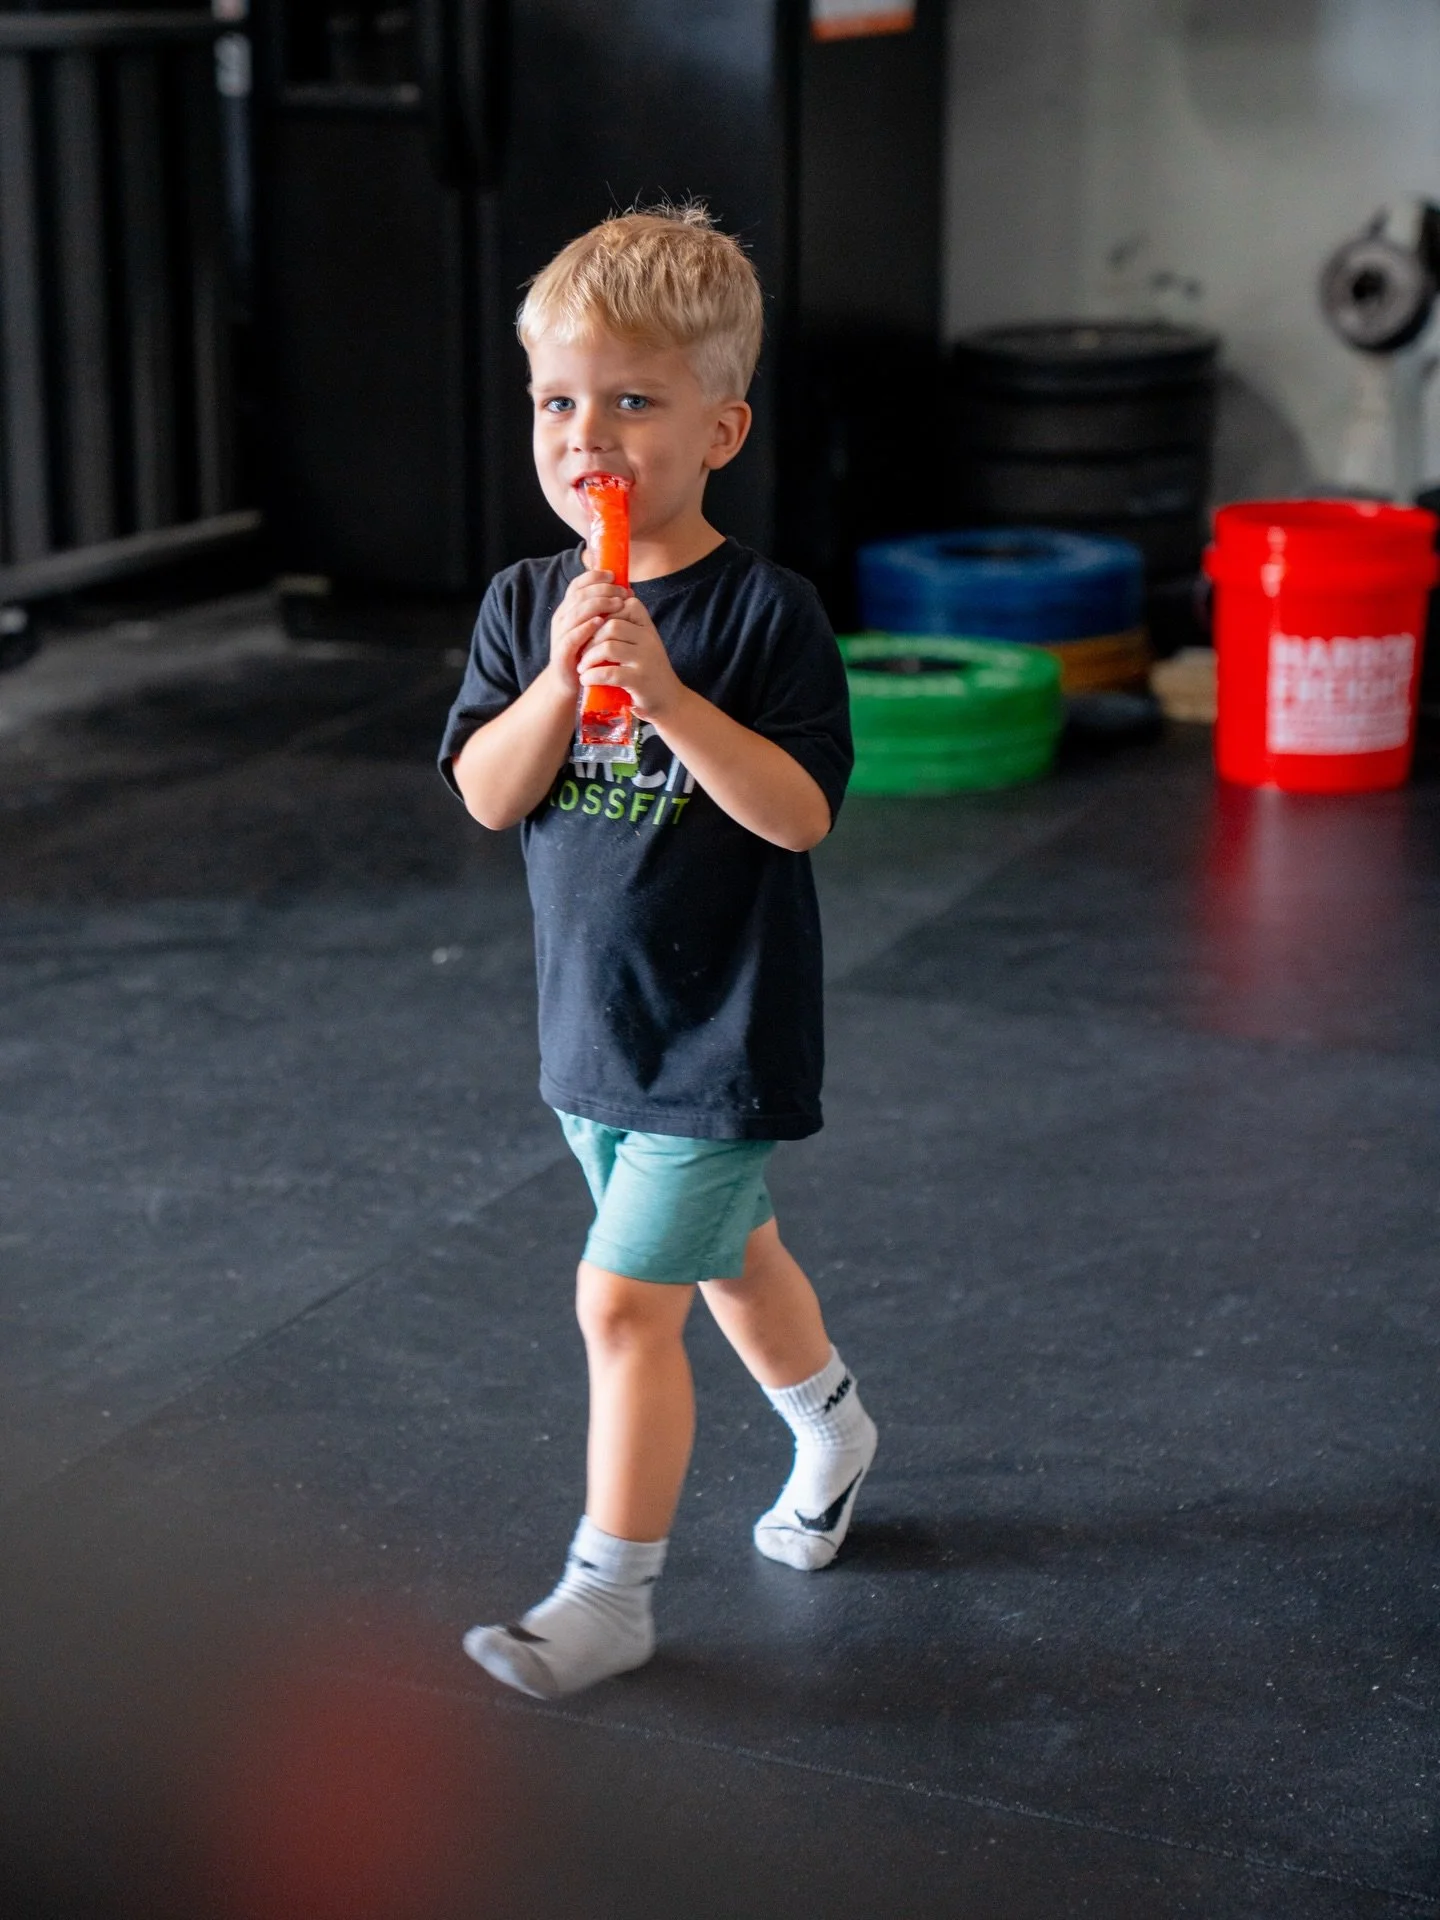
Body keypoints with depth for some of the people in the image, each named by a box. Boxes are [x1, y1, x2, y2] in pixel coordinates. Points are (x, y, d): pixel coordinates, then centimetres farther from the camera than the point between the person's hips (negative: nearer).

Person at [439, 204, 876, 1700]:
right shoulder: (524, 605, 0)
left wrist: (667, 695, -32)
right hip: (591, 1020, 6)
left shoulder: (765, 611, -15)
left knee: (623, 1297, -8)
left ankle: (609, 1595, 5)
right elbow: (485, 795, -8)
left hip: (722, 1032, -6)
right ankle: (829, 1425, 51)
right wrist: (559, 679, -24)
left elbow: (799, 811, -22)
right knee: (723, 1253, 25)